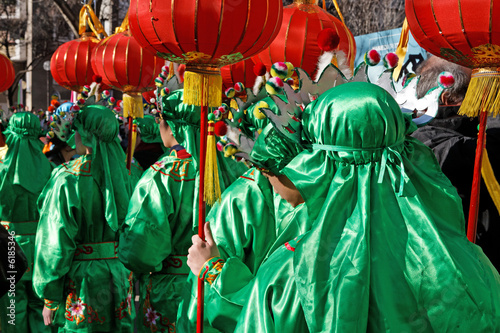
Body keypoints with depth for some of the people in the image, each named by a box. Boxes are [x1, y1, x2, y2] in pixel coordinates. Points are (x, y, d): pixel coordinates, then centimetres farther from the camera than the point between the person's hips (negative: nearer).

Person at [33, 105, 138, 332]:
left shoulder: (67, 179, -14)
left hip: (81, 284, -4)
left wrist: (49, 299, -5)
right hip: (120, 284, 4)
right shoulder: (126, 178, 0)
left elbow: (55, 245, -13)